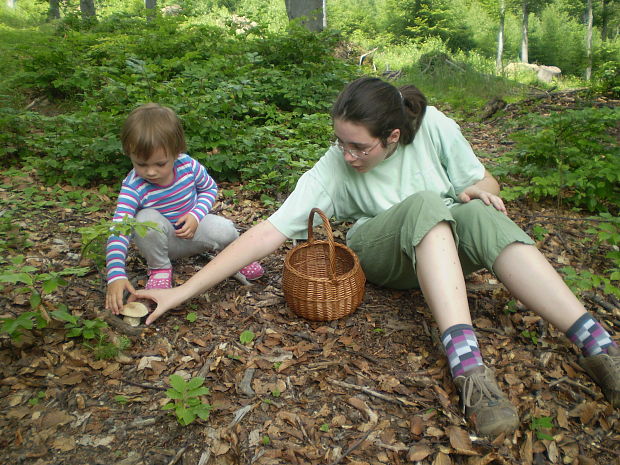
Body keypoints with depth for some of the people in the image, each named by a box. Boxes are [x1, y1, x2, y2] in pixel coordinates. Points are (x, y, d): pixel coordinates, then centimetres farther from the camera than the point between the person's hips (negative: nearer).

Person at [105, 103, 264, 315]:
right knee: (146, 219, -35)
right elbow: (118, 230, -35)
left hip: (192, 231, 1)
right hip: (163, 242, -1)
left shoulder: (188, 165, -21)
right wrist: (116, 275, -48)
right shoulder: (133, 186, -28)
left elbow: (209, 188, 0)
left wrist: (196, 215, -19)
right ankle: (159, 268, -7)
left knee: (224, 230, -30)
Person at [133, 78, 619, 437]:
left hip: (449, 247, 2)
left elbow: (484, 181, 3)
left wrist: (480, 189, -23)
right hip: (383, 256, -2)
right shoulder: (333, 169, -17)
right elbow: (270, 231, -23)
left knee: (479, 214, -33)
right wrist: (183, 292, -26)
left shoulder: (434, 127, -12)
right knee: (424, 204, -34)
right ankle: (465, 359, -46)